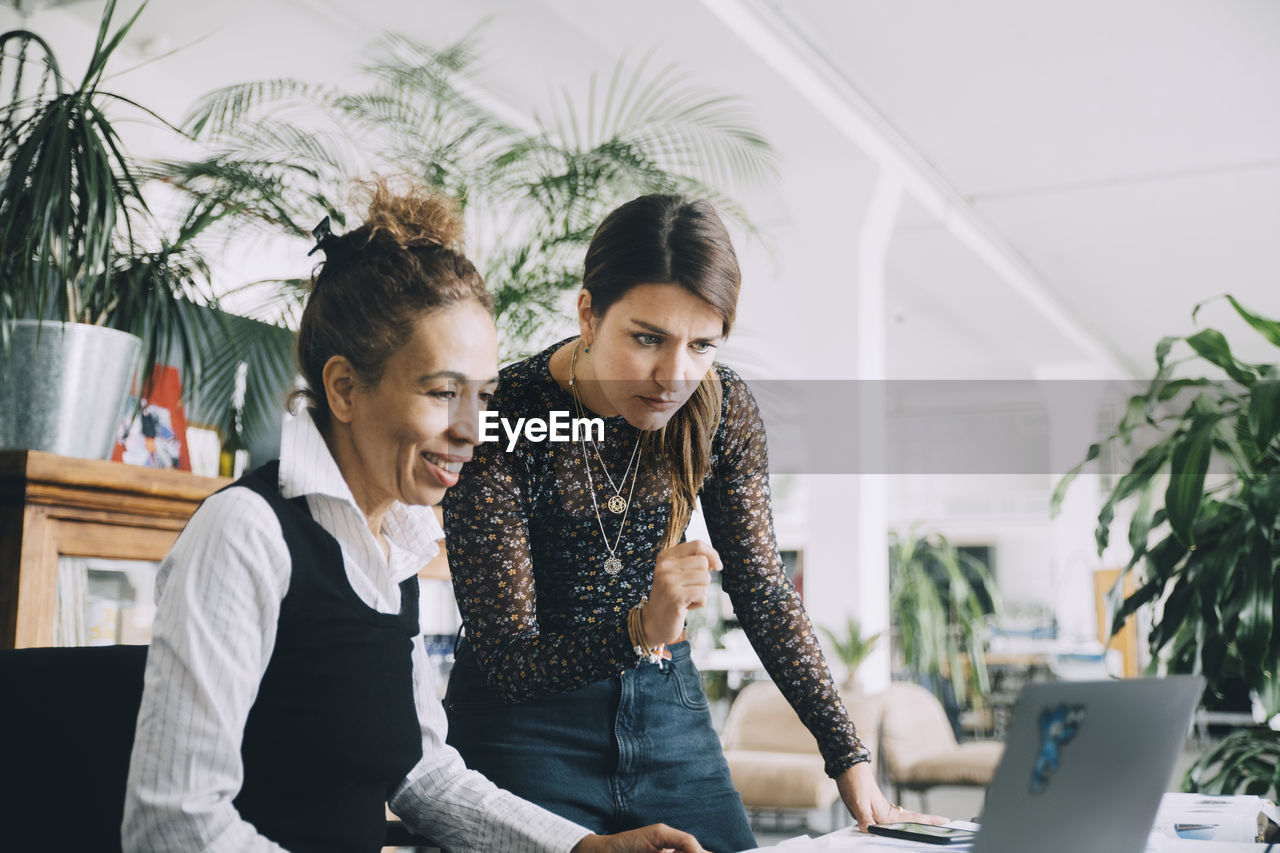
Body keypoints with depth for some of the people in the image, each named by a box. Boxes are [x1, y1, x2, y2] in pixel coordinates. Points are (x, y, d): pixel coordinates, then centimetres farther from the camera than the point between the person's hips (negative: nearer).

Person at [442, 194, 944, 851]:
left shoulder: (722, 408, -10)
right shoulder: (500, 424, -23)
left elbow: (763, 591, -1)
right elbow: (507, 661, -20)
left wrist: (850, 760, -4)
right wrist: (641, 628, -39)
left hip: (668, 712, 4)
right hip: (526, 729, -3)